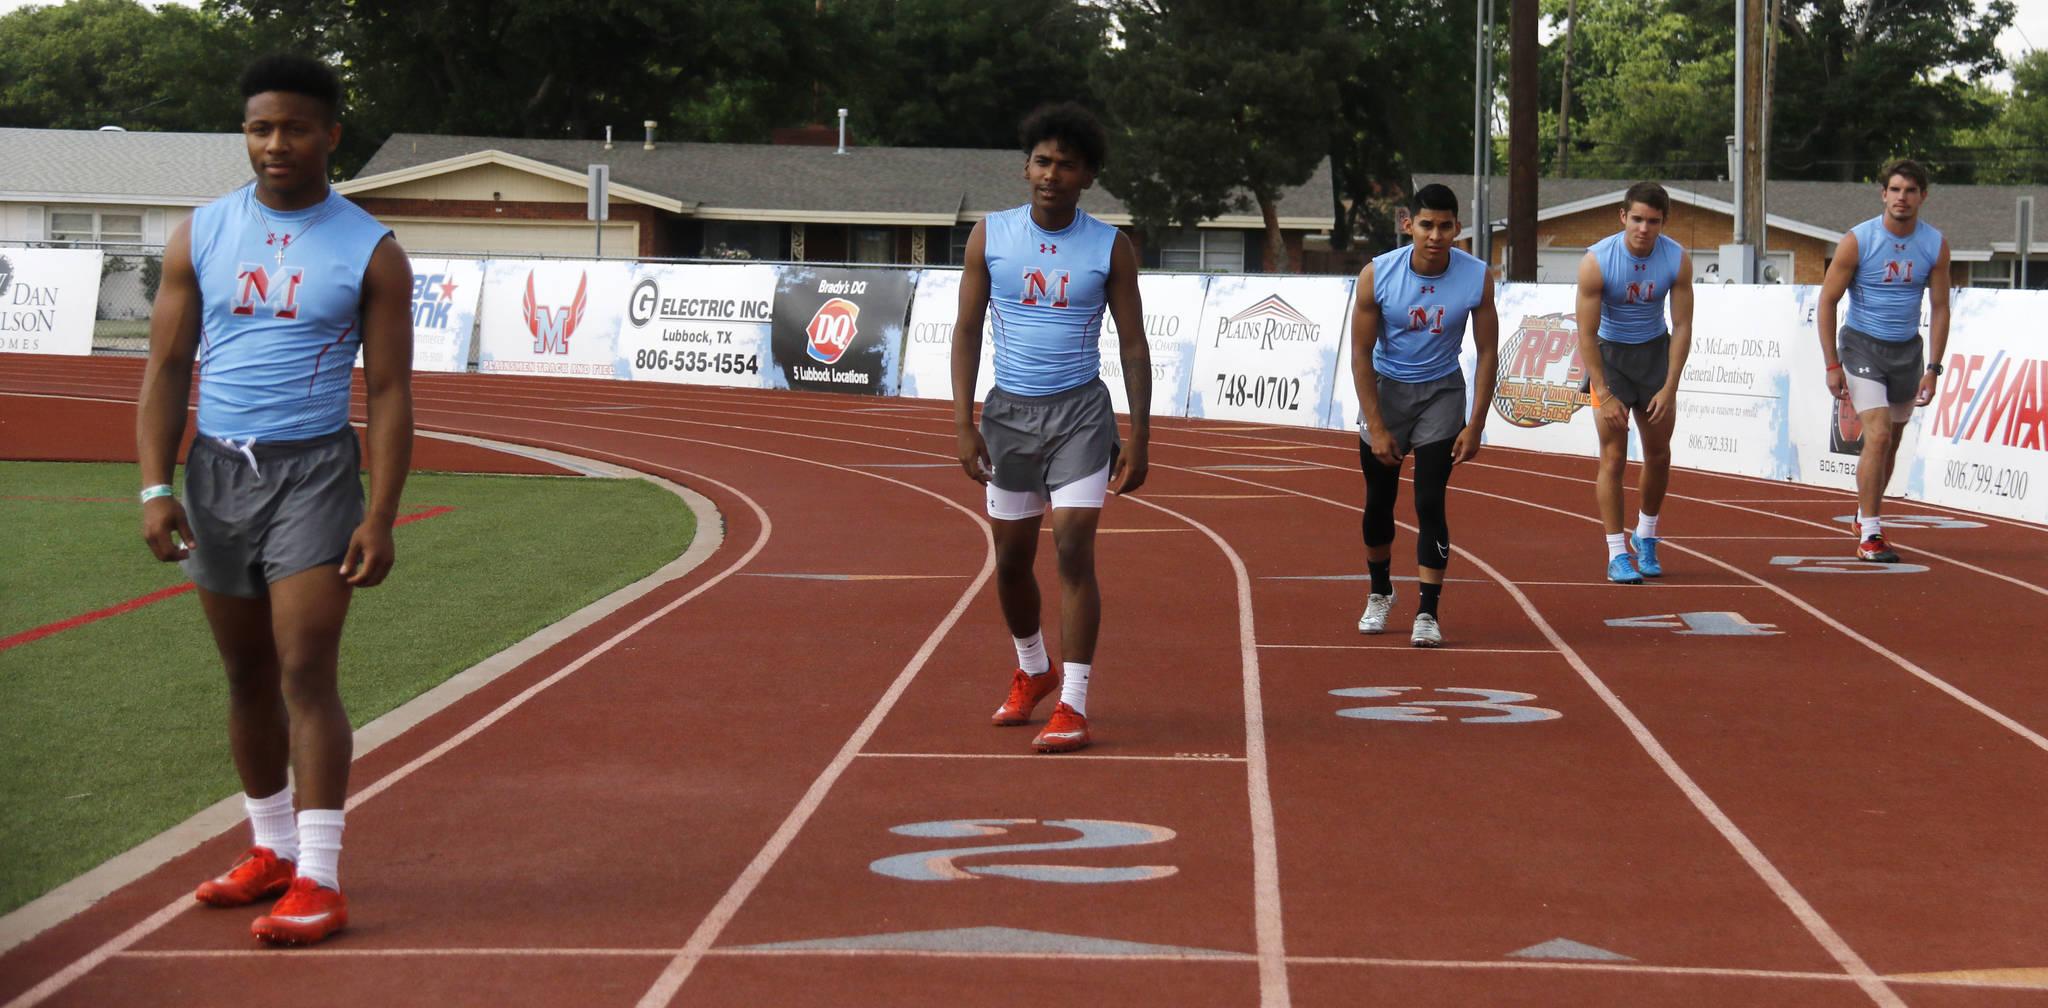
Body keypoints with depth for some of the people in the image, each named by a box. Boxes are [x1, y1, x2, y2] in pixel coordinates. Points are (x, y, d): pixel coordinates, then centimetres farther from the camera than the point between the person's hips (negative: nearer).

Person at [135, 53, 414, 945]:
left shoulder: (370, 252, -4)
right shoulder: (201, 236, 4)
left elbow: (389, 389, -4)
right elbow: (167, 367, 5)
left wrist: (380, 518, -11)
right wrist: (156, 487, -6)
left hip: (313, 471, -4)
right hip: (217, 470, 4)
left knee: (305, 672, -11)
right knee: (247, 677, 12)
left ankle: (320, 881, -9)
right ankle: (273, 851, 26)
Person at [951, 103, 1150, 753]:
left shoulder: (1111, 248, -3)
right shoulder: (990, 236, 0)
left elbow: (1132, 343, 1)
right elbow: (967, 329, 3)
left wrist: (1139, 437, -4)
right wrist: (964, 423, -5)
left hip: (1080, 412, -3)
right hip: (1009, 410, 3)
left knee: (1074, 549, -14)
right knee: (1011, 558, 11)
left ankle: (1073, 706, -12)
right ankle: (1033, 671, 37)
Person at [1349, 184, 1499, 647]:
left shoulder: (1477, 278, -17)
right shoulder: (1376, 275, -19)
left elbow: (1487, 352, -6)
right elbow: (1361, 354, -11)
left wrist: (1475, 425, -10)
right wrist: (1376, 428, -14)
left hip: (1441, 391, -1)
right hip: (1385, 386, 1)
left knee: (1430, 503, -11)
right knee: (1379, 501, 10)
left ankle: (1428, 613, -8)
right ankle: (1380, 592, 33)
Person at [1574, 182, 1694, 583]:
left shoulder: (1678, 260, -16)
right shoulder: (1596, 261, -23)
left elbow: (1682, 327, -9)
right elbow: (1586, 333, -19)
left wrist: (1669, 388, -13)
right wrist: (1604, 394, -21)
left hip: (1654, 350, 3)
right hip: (1609, 352, -3)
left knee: (1658, 454, 9)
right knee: (1613, 456, -9)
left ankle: (1645, 539, 28)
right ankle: (1617, 554, -5)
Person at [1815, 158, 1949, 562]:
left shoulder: (1936, 245, -3)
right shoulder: (1857, 241, -12)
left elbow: (1939, 308, 4)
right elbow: (1827, 301, -6)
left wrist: (1933, 368, -2)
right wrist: (1832, 365, -10)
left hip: (1907, 349, 4)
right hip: (1862, 344, -4)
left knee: (1891, 442, 12)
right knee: (1878, 435, -17)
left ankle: (1865, 517, 34)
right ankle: (1869, 536, -13)